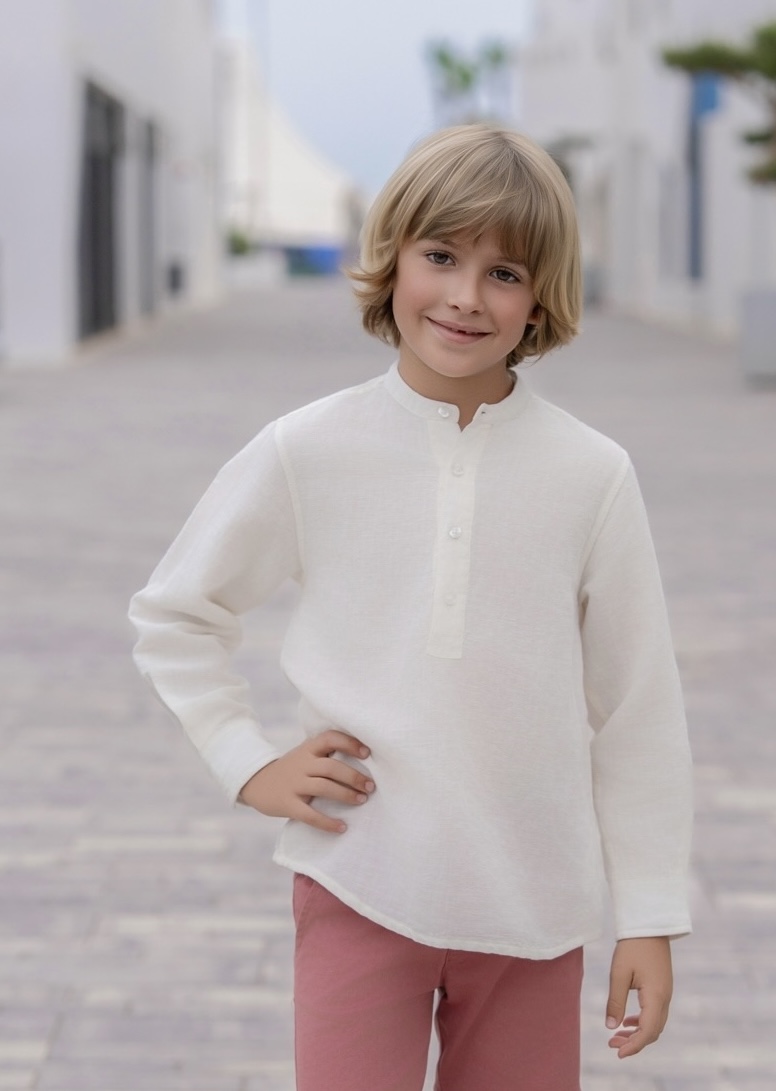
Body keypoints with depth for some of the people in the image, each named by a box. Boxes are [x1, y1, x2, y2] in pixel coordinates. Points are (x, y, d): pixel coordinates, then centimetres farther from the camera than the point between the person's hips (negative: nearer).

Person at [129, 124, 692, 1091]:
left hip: (534, 908, 1)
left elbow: (636, 712, 1)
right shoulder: (307, 455, -5)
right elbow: (172, 615, 10)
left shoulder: (591, 476, -5)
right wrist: (248, 764, 0)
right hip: (360, 892, 0)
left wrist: (649, 918, 3)